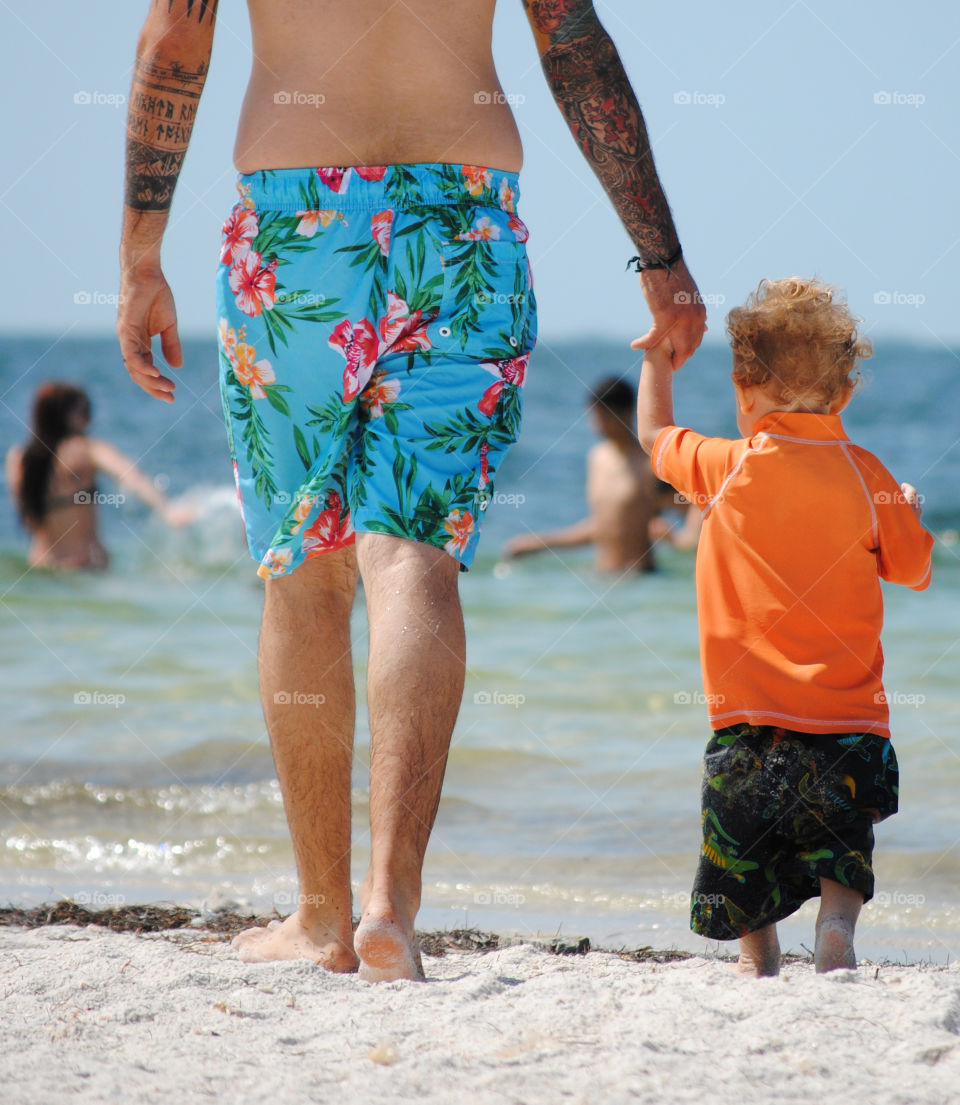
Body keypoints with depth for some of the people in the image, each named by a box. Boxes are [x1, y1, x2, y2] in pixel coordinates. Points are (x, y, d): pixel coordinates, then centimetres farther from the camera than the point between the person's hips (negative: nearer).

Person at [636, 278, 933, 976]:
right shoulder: (865, 476, -3)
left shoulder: (727, 468, -4)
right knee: (840, 850, 13)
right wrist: (910, 515, 27)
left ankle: (758, 960, 2)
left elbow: (654, 433, 16)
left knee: (744, 852, 14)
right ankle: (838, 925, -12)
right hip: (848, 718, 1)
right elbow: (914, 570, 7)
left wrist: (659, 356, 32)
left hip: (747, 720, -1)